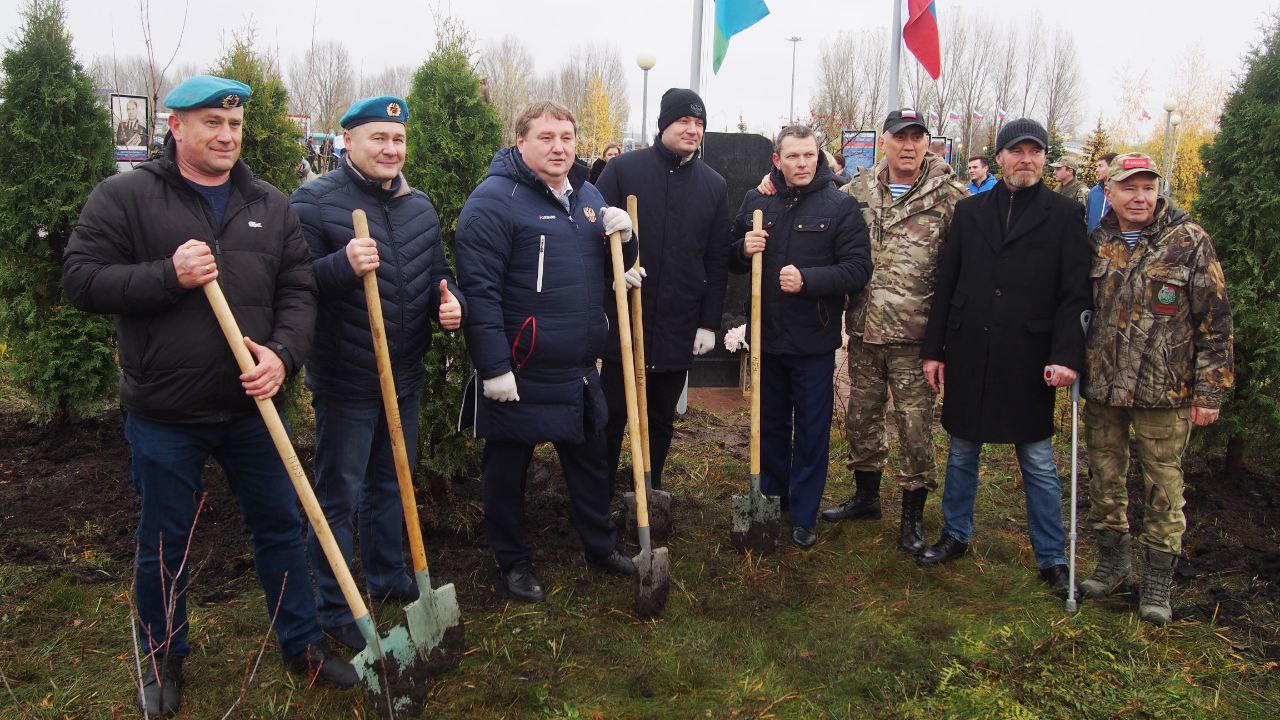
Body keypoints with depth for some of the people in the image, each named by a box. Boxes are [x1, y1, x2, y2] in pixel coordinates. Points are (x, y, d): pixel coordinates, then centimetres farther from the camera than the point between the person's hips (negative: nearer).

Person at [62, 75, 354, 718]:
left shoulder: (270, 206, 6)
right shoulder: (124, 197, -4)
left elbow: (299, 292, 3)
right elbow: (81, 279, -8)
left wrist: (283, 353, -14)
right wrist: (169, 275, -21)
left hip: (251, 406, 3)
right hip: (163, 414, -3)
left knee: (280, 527, 13)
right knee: (163, 544, 12)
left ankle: (302, 642, 31)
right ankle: (162, 658, 34)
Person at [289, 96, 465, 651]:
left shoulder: (420, 208, 9)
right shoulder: (315, 201, -12)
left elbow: (437, 276, 18)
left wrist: (449, 302, -3)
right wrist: (343, 265, -35)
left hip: (405, 377, 7)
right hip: (345, 381, -6)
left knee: (391, 484, 22)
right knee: (338, 496, 5)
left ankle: (388, 576, 41)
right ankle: (335, 610, 19)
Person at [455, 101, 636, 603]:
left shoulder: (586, 195, 11)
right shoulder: (493, 200, -14)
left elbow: (605, 273, 19)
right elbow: (479, 290, -20)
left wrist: (617, 236, -3)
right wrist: (494, 367, -23)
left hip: (580, 369, 7)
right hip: (520, 371, -7)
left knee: (590, 459, 20)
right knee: (507, 471, 9)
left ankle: (601, 546, 38)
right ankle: (513, 562, 27)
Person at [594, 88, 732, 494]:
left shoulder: (714, 185, 6)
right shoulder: (623, 169, -3)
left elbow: (718, 262, 7)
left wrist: (709, 322, 4)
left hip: (680, 327, 3)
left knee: (662, 418, 14)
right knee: (613, 414, 7)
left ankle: (649, 489, 30)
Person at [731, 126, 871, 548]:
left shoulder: (840, 206, -6)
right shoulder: (756, 201, 5)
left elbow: (858, 269, -12)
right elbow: (732, 259, 12)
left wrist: (807, 280, -25)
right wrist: (743, 249, -11)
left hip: (813, 341, -3)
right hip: (767, 336, 4)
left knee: (812, 430, 6)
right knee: (770, 424, 18)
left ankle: (804, 515, 19)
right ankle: (771, 497, 35)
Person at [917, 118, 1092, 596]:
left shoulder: (1064, 215, 0)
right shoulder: (969, 211, 8)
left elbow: (1074, 293, -5)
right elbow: (946, 285, 9)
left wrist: (1067, 355, -16)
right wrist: (933, 350, 5)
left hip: (1028, 360, -3)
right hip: (969, 355, 3)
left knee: (1038, 462, 7)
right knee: (962, 452, 14)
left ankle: (1052, 557, 19)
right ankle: (955, 535, 31)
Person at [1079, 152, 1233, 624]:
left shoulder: (1190, 242, -5)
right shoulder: (1095, 243, 6)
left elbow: (1215, 322, -4)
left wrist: (1209, 391, -7)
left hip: (1164, 390, -4)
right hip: (1101, 388, 4)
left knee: (1163, 484, 4)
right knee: (1104, 478, 13)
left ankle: (1158, 581, 17)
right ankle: (1112, 562, 30)